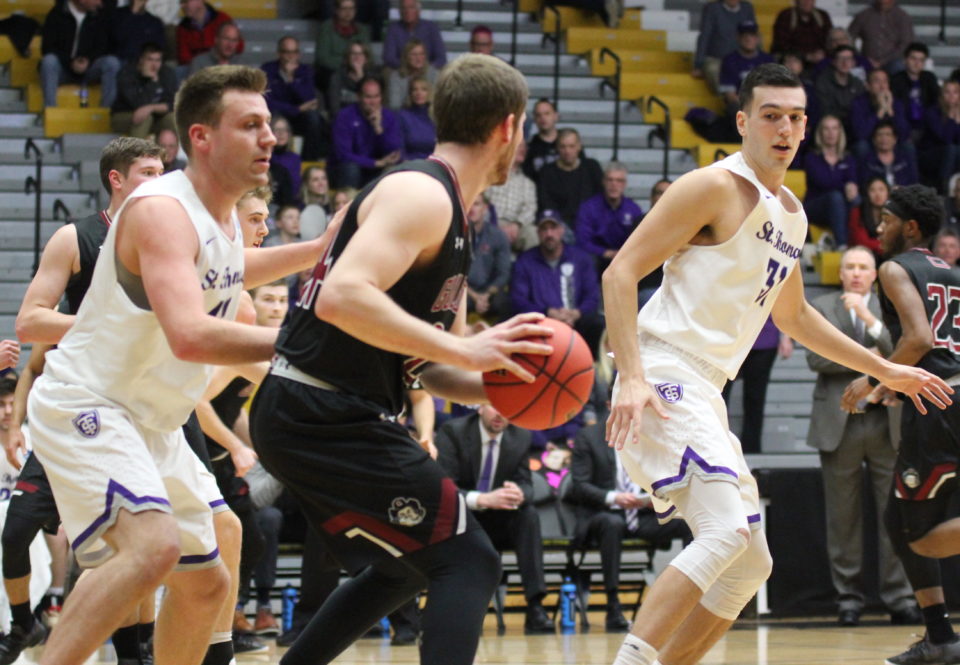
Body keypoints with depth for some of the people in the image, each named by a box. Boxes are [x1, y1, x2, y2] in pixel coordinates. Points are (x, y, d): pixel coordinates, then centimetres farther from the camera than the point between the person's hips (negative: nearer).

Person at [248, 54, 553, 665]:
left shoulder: (448, 217, 18)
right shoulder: (421, 195, -14)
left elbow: (427, 365, 23)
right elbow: (343, 297, -30)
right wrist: (463, 349, -26)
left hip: (309, 415, 11)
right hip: (327, 418, -11)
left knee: (404, 567, 26)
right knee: (467, 563, -11)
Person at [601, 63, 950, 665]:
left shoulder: (791, 215, 18)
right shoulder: (715, 188, -9)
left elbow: (792, 315, 33)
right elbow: (621, 272, -14)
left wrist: (884, 369, 33)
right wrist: (632, 378, -25)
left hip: (705, 393, 9)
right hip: (664, 377, -9)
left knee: (749, 564, 10)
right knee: (727, 531, -25)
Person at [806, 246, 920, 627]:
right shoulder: (821, 308, 9)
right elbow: (816, 358, -4)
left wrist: (869, 318, -11)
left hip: (887, 423, 1)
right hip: (839, 423, 0)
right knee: (843, 517, 2)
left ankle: (899, 597, -1)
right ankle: (848, 597, 8)